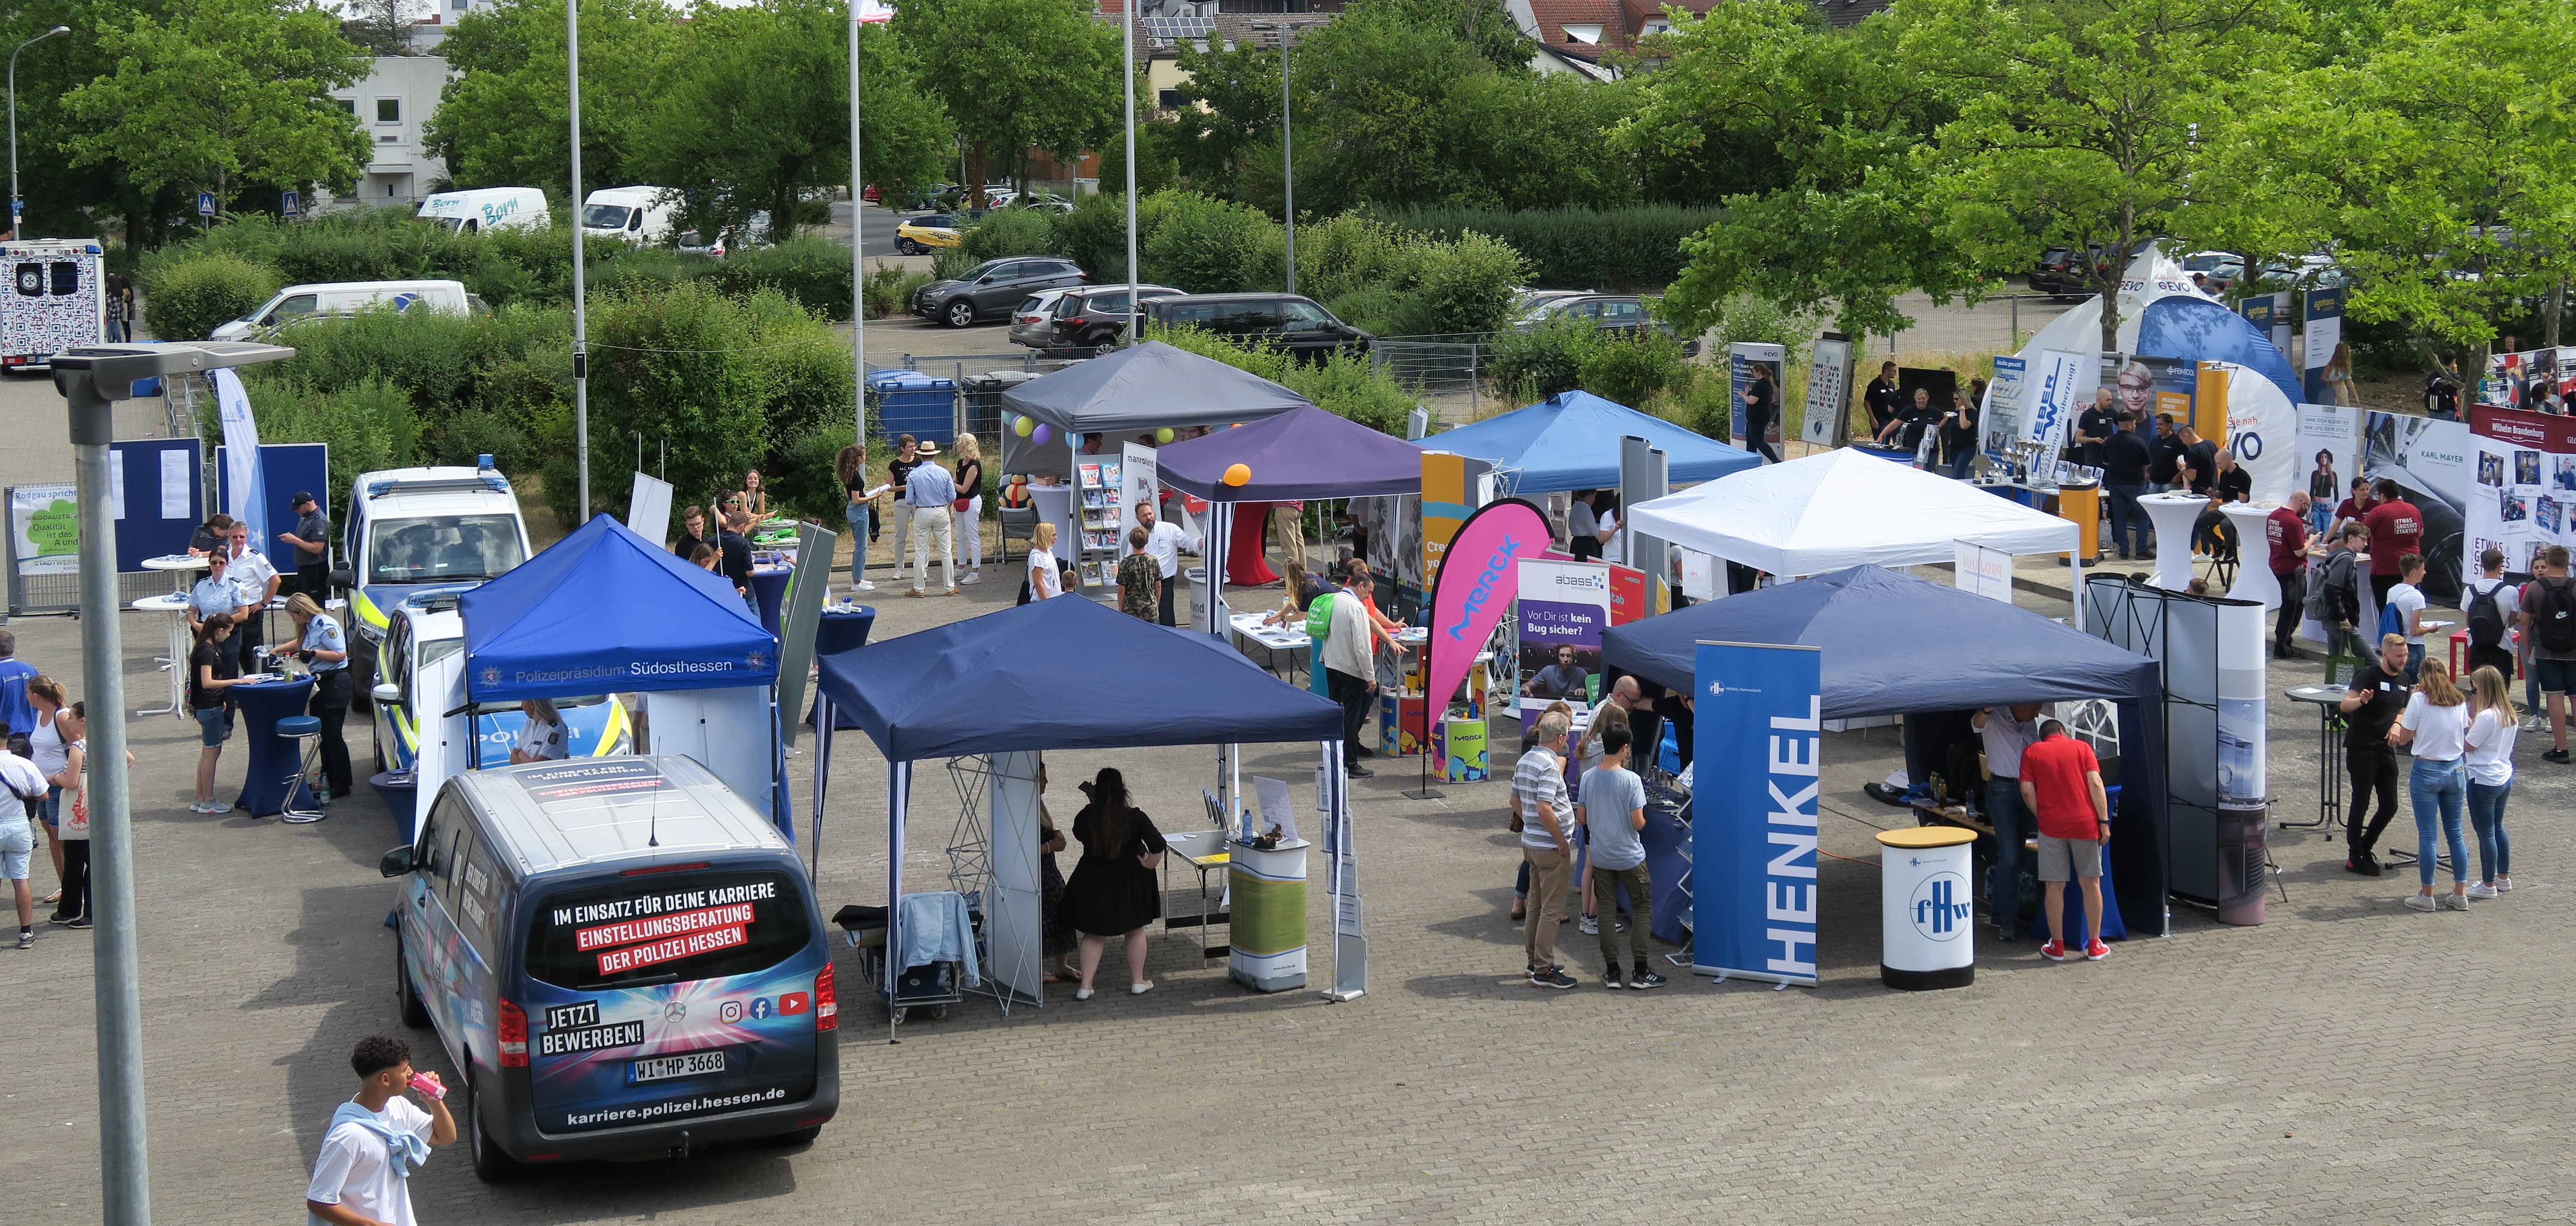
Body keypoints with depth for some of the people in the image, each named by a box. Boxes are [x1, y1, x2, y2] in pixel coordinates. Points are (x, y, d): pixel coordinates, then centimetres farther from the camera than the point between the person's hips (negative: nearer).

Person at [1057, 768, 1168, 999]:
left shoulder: (1085, 817, -15)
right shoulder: (1135, 818, -20)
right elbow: (1158, 846, -24)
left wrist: (1093, 804, 5)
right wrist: (1149, 865, -7)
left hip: (1093, 883, 1)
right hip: (1129, 884, -1)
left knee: (1094, 935, 15)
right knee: (1135, 932, 19)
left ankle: (1085, 986, 10)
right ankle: (1138, 982, 28)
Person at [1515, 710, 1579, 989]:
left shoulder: (1524, 761, 8)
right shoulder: (1549, 766, -21)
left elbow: (1515, 799, 17)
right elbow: (1544, 809, -27)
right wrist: (1562, 842, -19)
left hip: (1530, 842, 9)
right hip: (1550, 847, -9)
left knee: (1537, 904, 19)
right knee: (1552, 909, -4)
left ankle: (1534, 961, 27)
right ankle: (1543, 971, -2)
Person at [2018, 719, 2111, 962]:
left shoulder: (2031, 752, 8)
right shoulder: (2081, 748, 8)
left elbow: (2027, 790, -1)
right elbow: (2095, 783, -2)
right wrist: (2104, 821, -2)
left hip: (2052, 826, 0)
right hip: (2085, 823, 0)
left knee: (2054, 886, 6)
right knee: (2091, 883, 10)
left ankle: (2057, 947, 10)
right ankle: (2095, 946, 13)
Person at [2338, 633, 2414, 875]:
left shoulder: (2403, 679, 10)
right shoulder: (2368, 675, -13)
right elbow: (2345, 705, -24)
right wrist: (2361, 700, -46)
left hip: (2386, 749, 7)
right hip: (2361, 749, -7)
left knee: (2390, 806, 6)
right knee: (2361, 804, -1)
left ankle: (2365, 848, 26)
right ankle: (2355, 858, 8)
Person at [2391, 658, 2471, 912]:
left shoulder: (2419, 700, -11)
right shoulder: (2460, 702, 2)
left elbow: (2403, 738, -6)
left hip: (2427, 772, -4)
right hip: (2456, 770, 4)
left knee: (2427, 835, 3)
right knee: (2455, 834, 13)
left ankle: (2427, 896, 8)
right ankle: (2461, 894, 15)